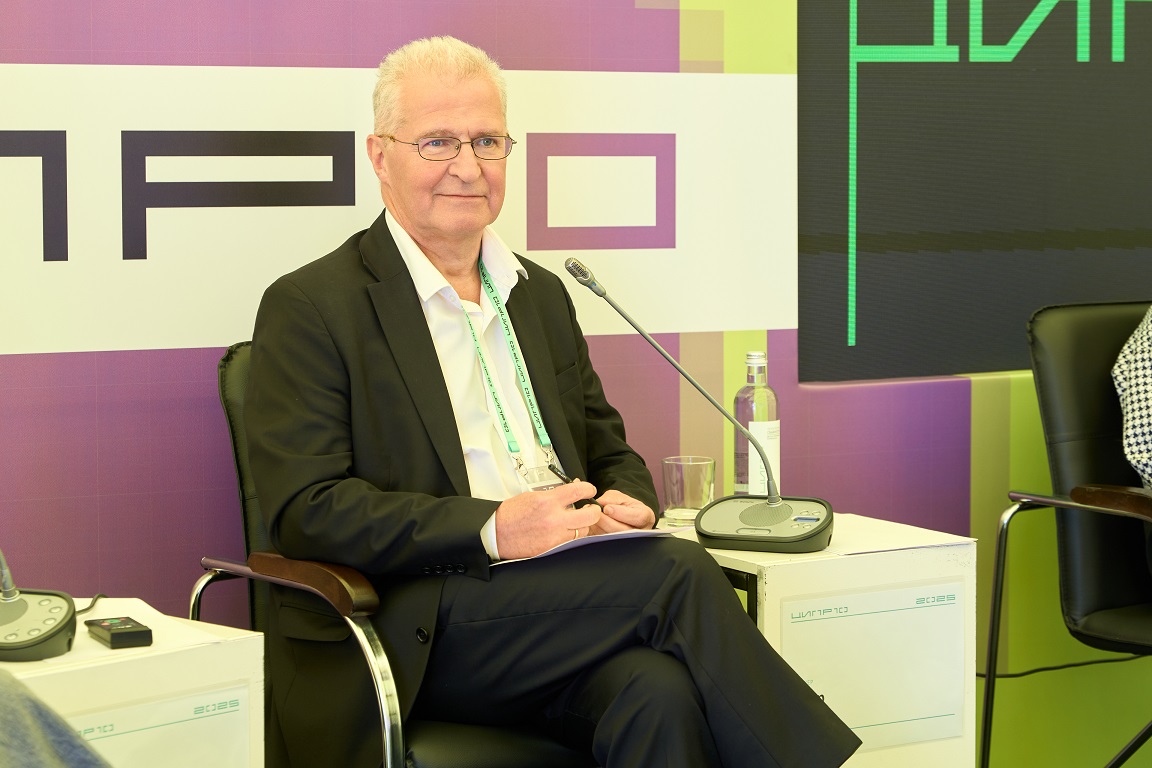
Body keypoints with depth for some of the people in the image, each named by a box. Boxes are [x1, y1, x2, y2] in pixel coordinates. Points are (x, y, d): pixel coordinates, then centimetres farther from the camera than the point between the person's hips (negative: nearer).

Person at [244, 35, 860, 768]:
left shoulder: (543, 295, 22)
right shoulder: (308, 308, 1)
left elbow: (610, 452, 26)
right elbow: (306, 508, -9)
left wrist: (625, 508, -1)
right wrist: (492, 528, -19)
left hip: (567, 604, 5)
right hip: (416, 635, -5)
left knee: (663, 693, -31)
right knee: (680, 572, -25)